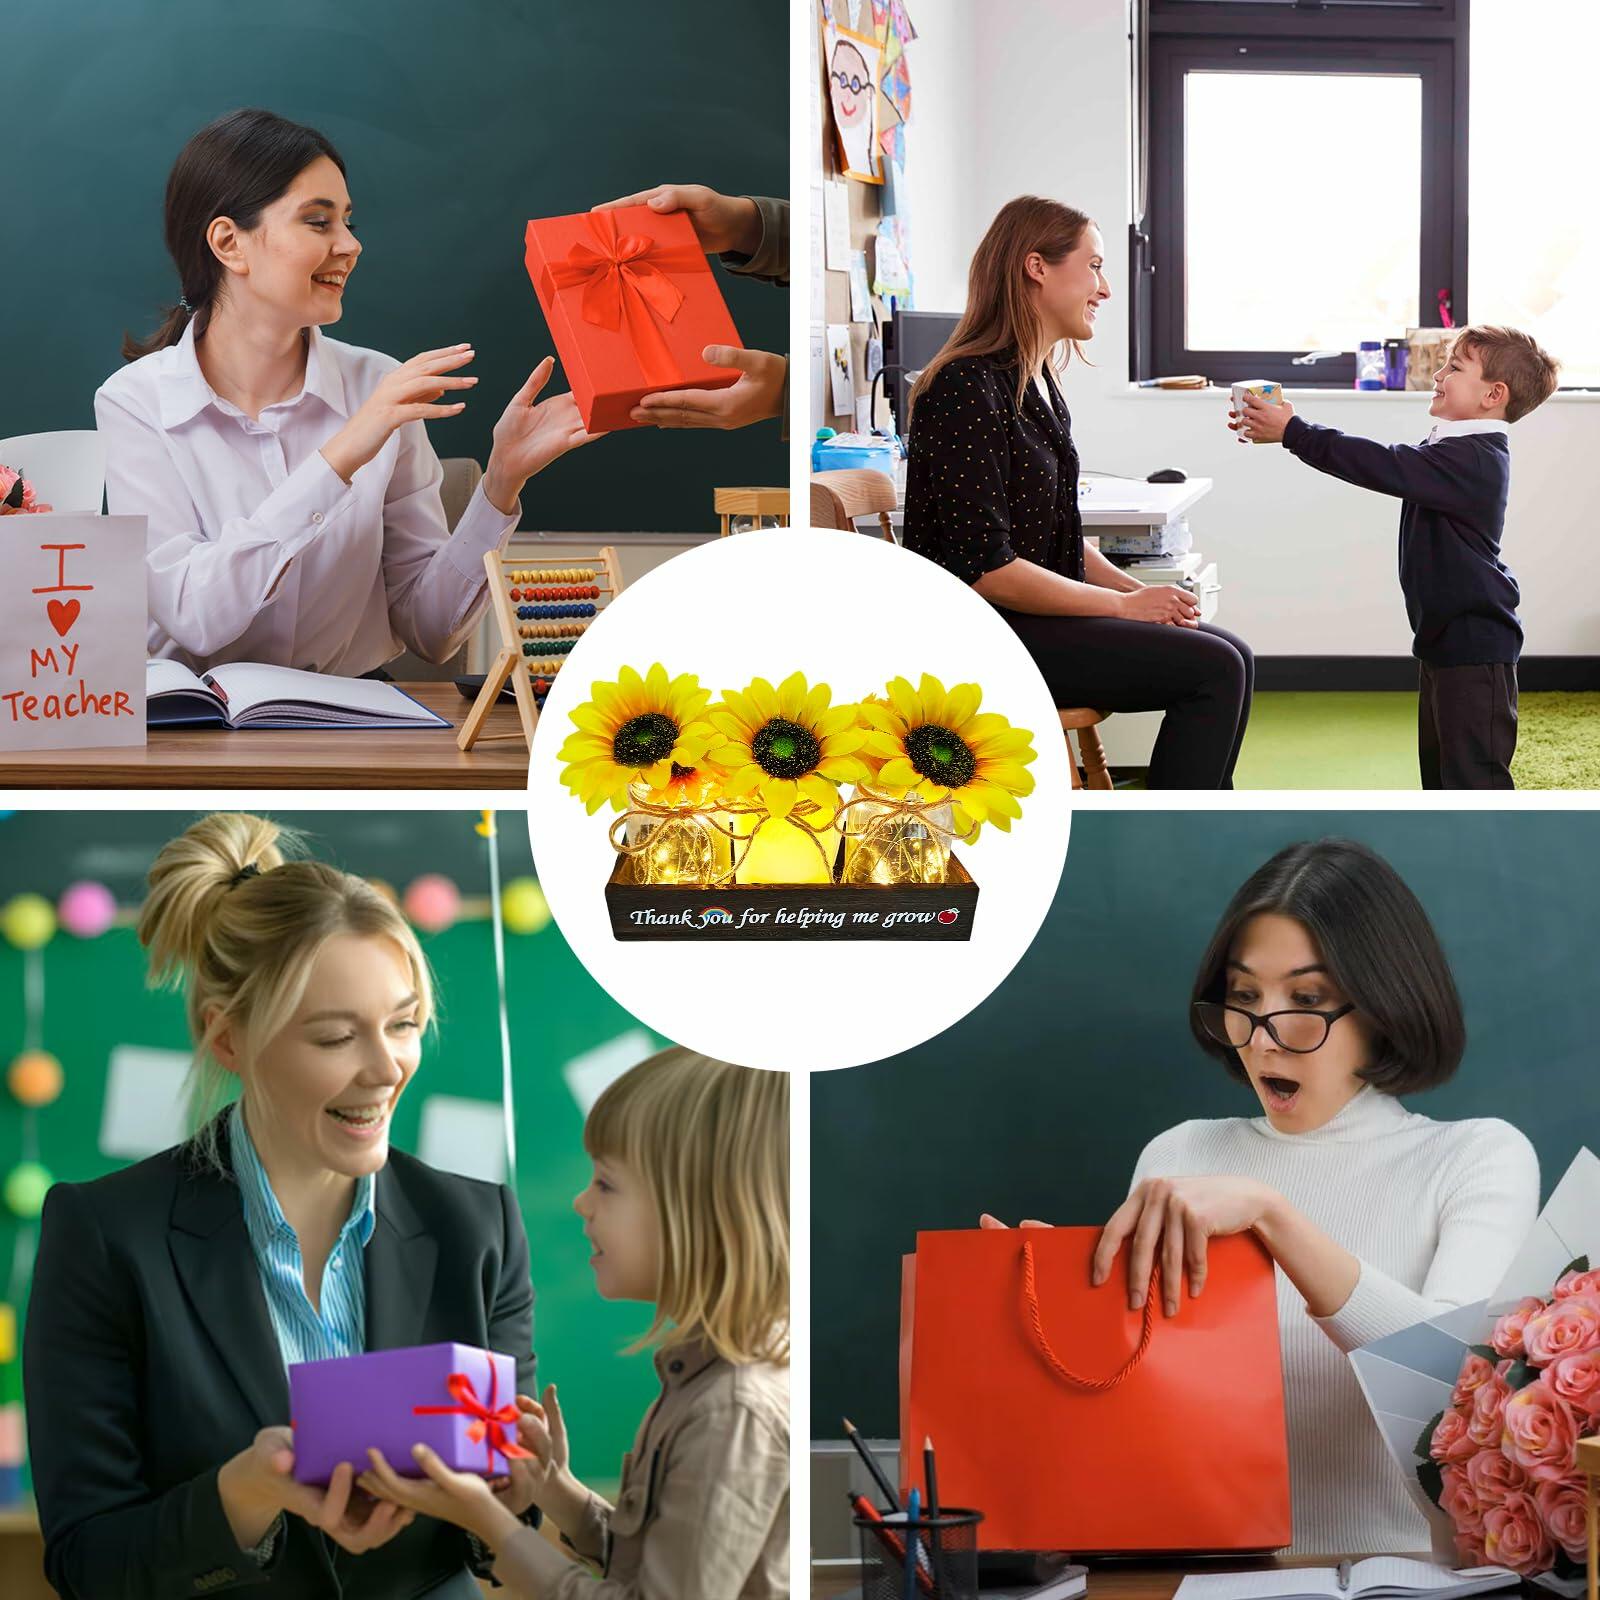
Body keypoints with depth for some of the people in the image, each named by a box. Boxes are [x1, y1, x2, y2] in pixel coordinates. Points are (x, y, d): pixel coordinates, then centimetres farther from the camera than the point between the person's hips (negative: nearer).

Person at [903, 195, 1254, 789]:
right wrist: (1123, 605, -14)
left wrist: (1140, 590, 3)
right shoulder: (968, 387, -17)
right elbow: (985, 568, -21)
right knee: (1214, 669, -16)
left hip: (1037, 617, 10)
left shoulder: (1038, 385, 14)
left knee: (1230, 657, 3)